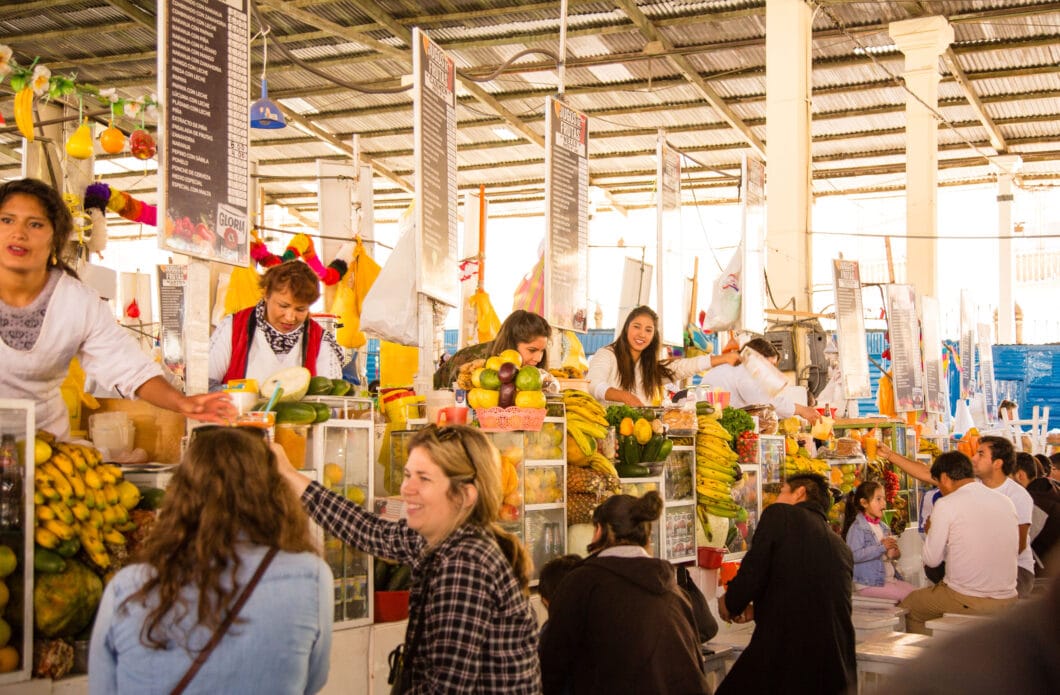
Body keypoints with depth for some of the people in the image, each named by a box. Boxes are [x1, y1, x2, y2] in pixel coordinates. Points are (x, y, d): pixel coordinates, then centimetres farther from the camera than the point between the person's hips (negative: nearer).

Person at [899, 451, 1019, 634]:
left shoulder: (946, 505, -11)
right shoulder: (1006, 501, 5)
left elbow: (931, 559, -6)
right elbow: (1015, 549, 16)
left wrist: (931, 530, 13)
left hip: (968, 602, -6)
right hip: (1007, 599, 6)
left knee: (908, 607, 18)